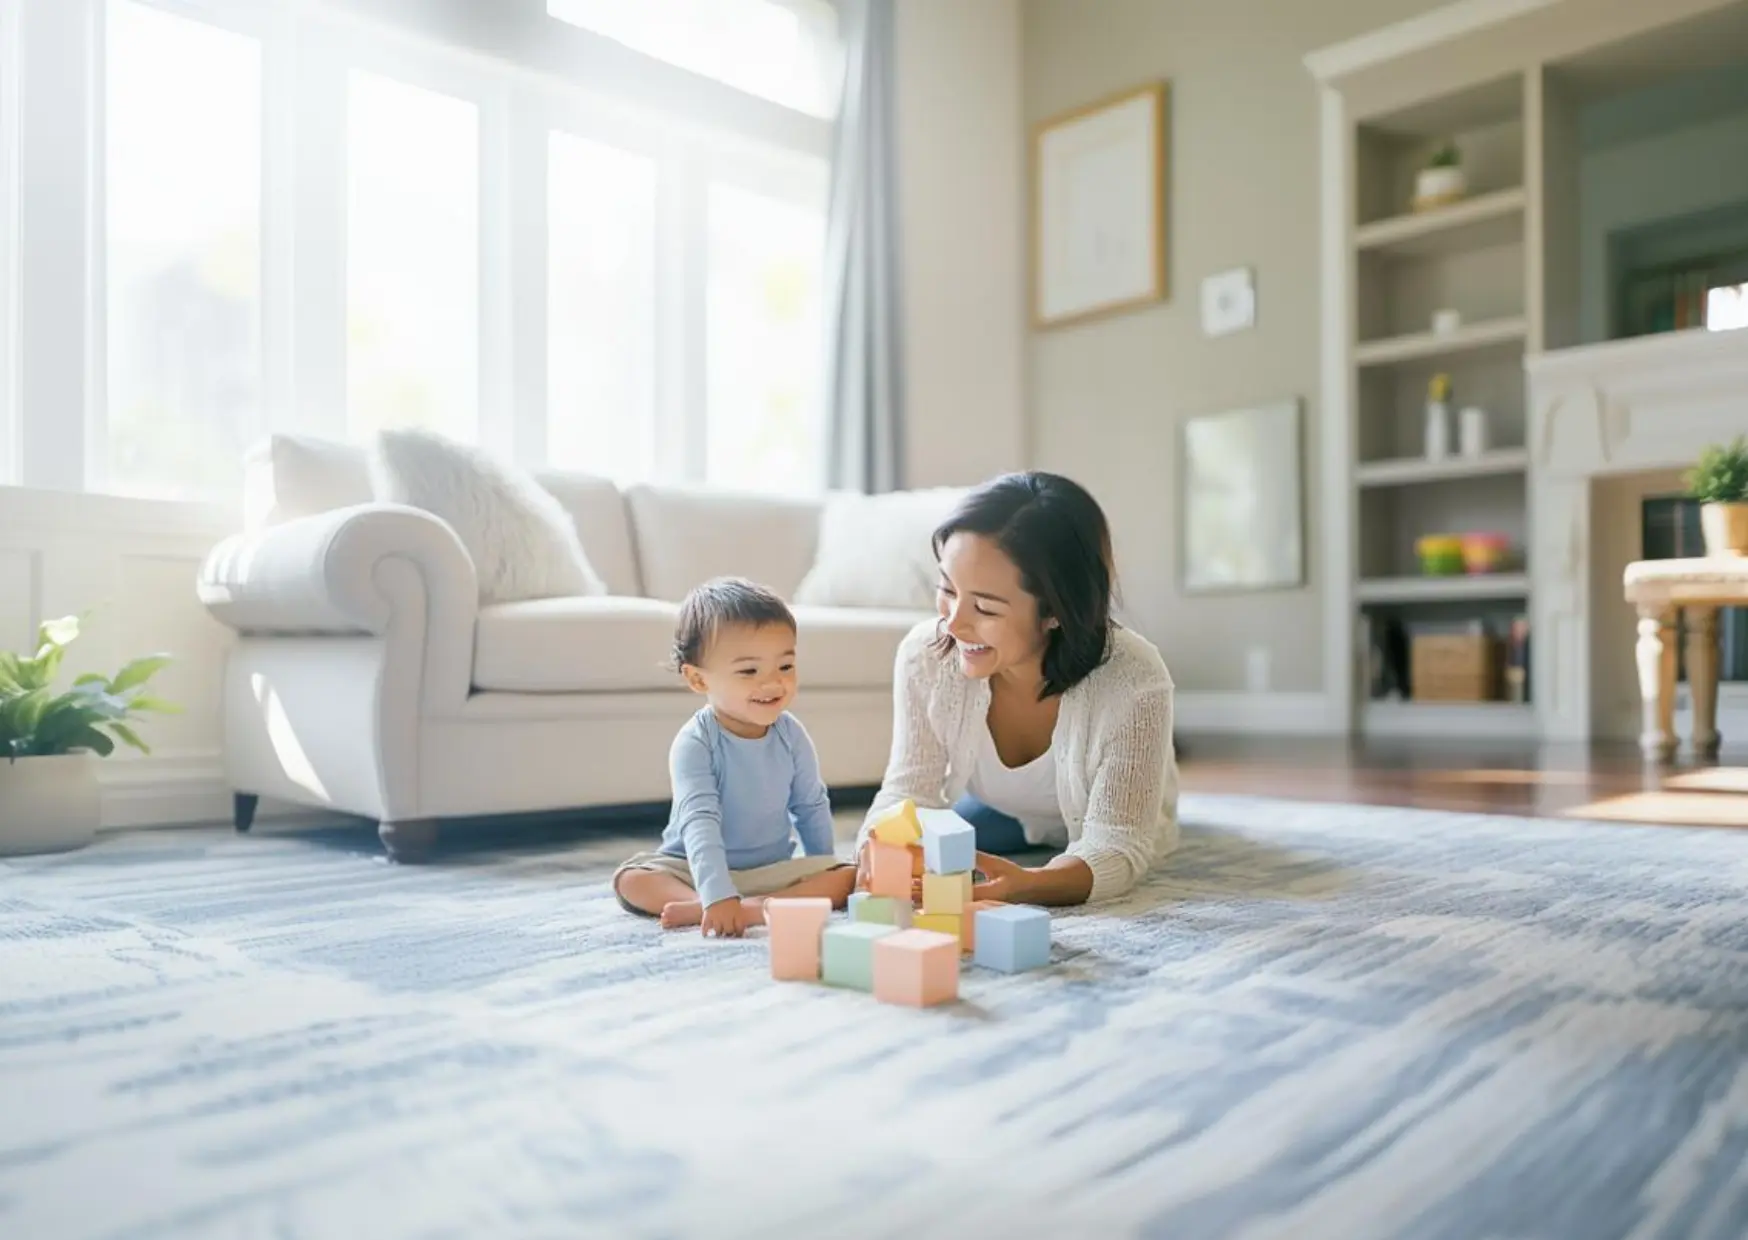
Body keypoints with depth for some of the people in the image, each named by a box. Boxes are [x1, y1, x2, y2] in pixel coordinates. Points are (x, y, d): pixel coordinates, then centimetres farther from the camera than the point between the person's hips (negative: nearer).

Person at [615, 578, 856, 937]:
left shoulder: (791, 735, -6)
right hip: (697, 869, -3)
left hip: (773, 869, 3)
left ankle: (754, 909, -35)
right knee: (629, 879, -27)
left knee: (849, 876, -20)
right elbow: (699, 821, -32)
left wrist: (821, 878, 8)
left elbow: (811, 807, 7)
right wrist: (719, 897, -43)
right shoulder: (694, 744, -20)